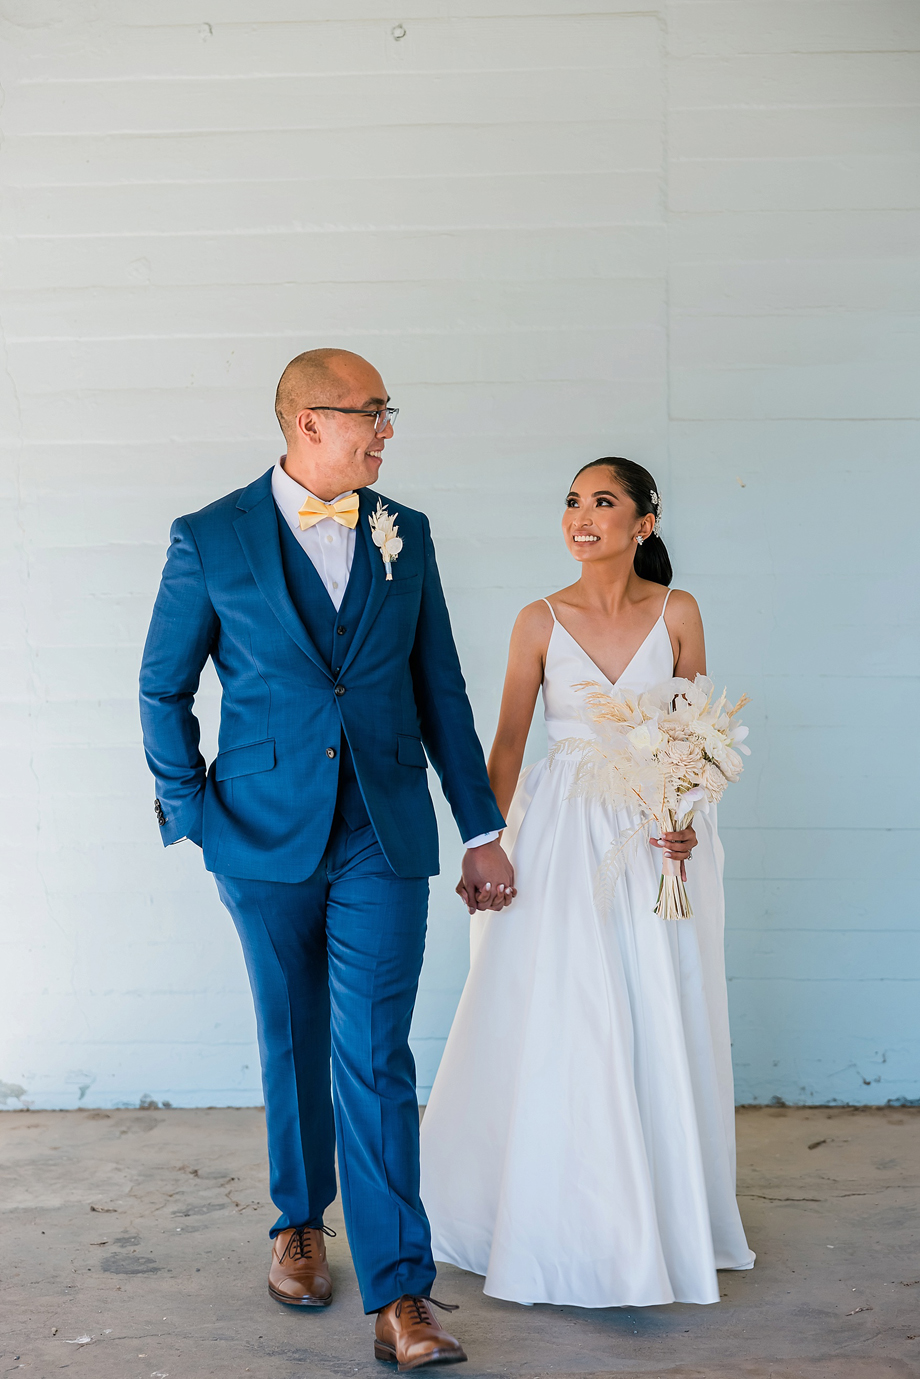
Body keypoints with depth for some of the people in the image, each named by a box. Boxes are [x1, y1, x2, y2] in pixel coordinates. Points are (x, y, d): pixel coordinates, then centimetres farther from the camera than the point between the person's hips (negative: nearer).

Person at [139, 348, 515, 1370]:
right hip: (265, 834, -1)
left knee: (375, 1057, -4)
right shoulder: (210, 540, -2)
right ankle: (298, 1224, 37)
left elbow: (441, 691, 10)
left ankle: (398, 1295, -1)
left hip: (383, 837, 1)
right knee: (292, 1043, 15)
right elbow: (164, 689, 5)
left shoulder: (405, 536, 6)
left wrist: (481, 830, 9)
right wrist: (190, 815, -2)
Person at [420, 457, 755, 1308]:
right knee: (556, 1029, 2)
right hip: (562, 837, 0)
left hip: (658, 835, 1)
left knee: (660, 1031, 6)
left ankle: (661, 1220, 25)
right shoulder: (542, 620, -1)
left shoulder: (677, 613, 0)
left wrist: (683, 815, -12)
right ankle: (564, 1226, 19)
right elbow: (508, 742, 1)